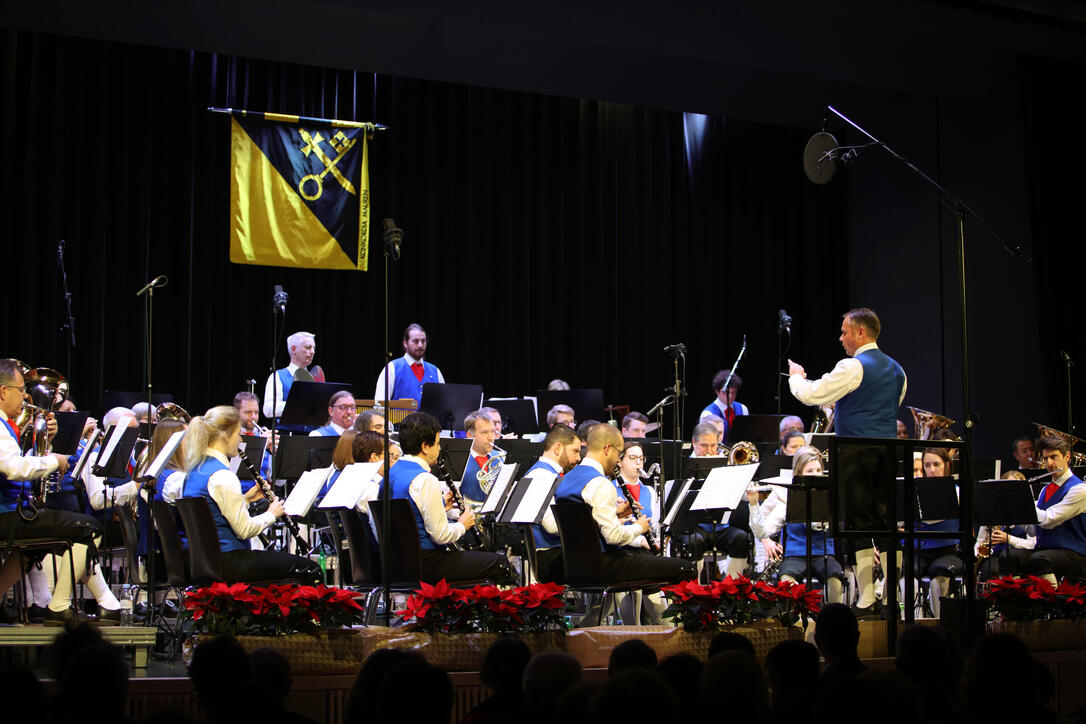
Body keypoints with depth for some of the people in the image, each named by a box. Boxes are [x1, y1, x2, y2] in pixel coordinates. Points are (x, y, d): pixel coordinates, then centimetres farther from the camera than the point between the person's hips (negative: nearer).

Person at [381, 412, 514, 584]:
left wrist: (440, 506, 12)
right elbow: (441, 535, -21)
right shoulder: (425, 481, -21)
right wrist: (462, 525, -2)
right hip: (426, 564, -10)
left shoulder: (391, 474, 7)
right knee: (500, 563, -3)